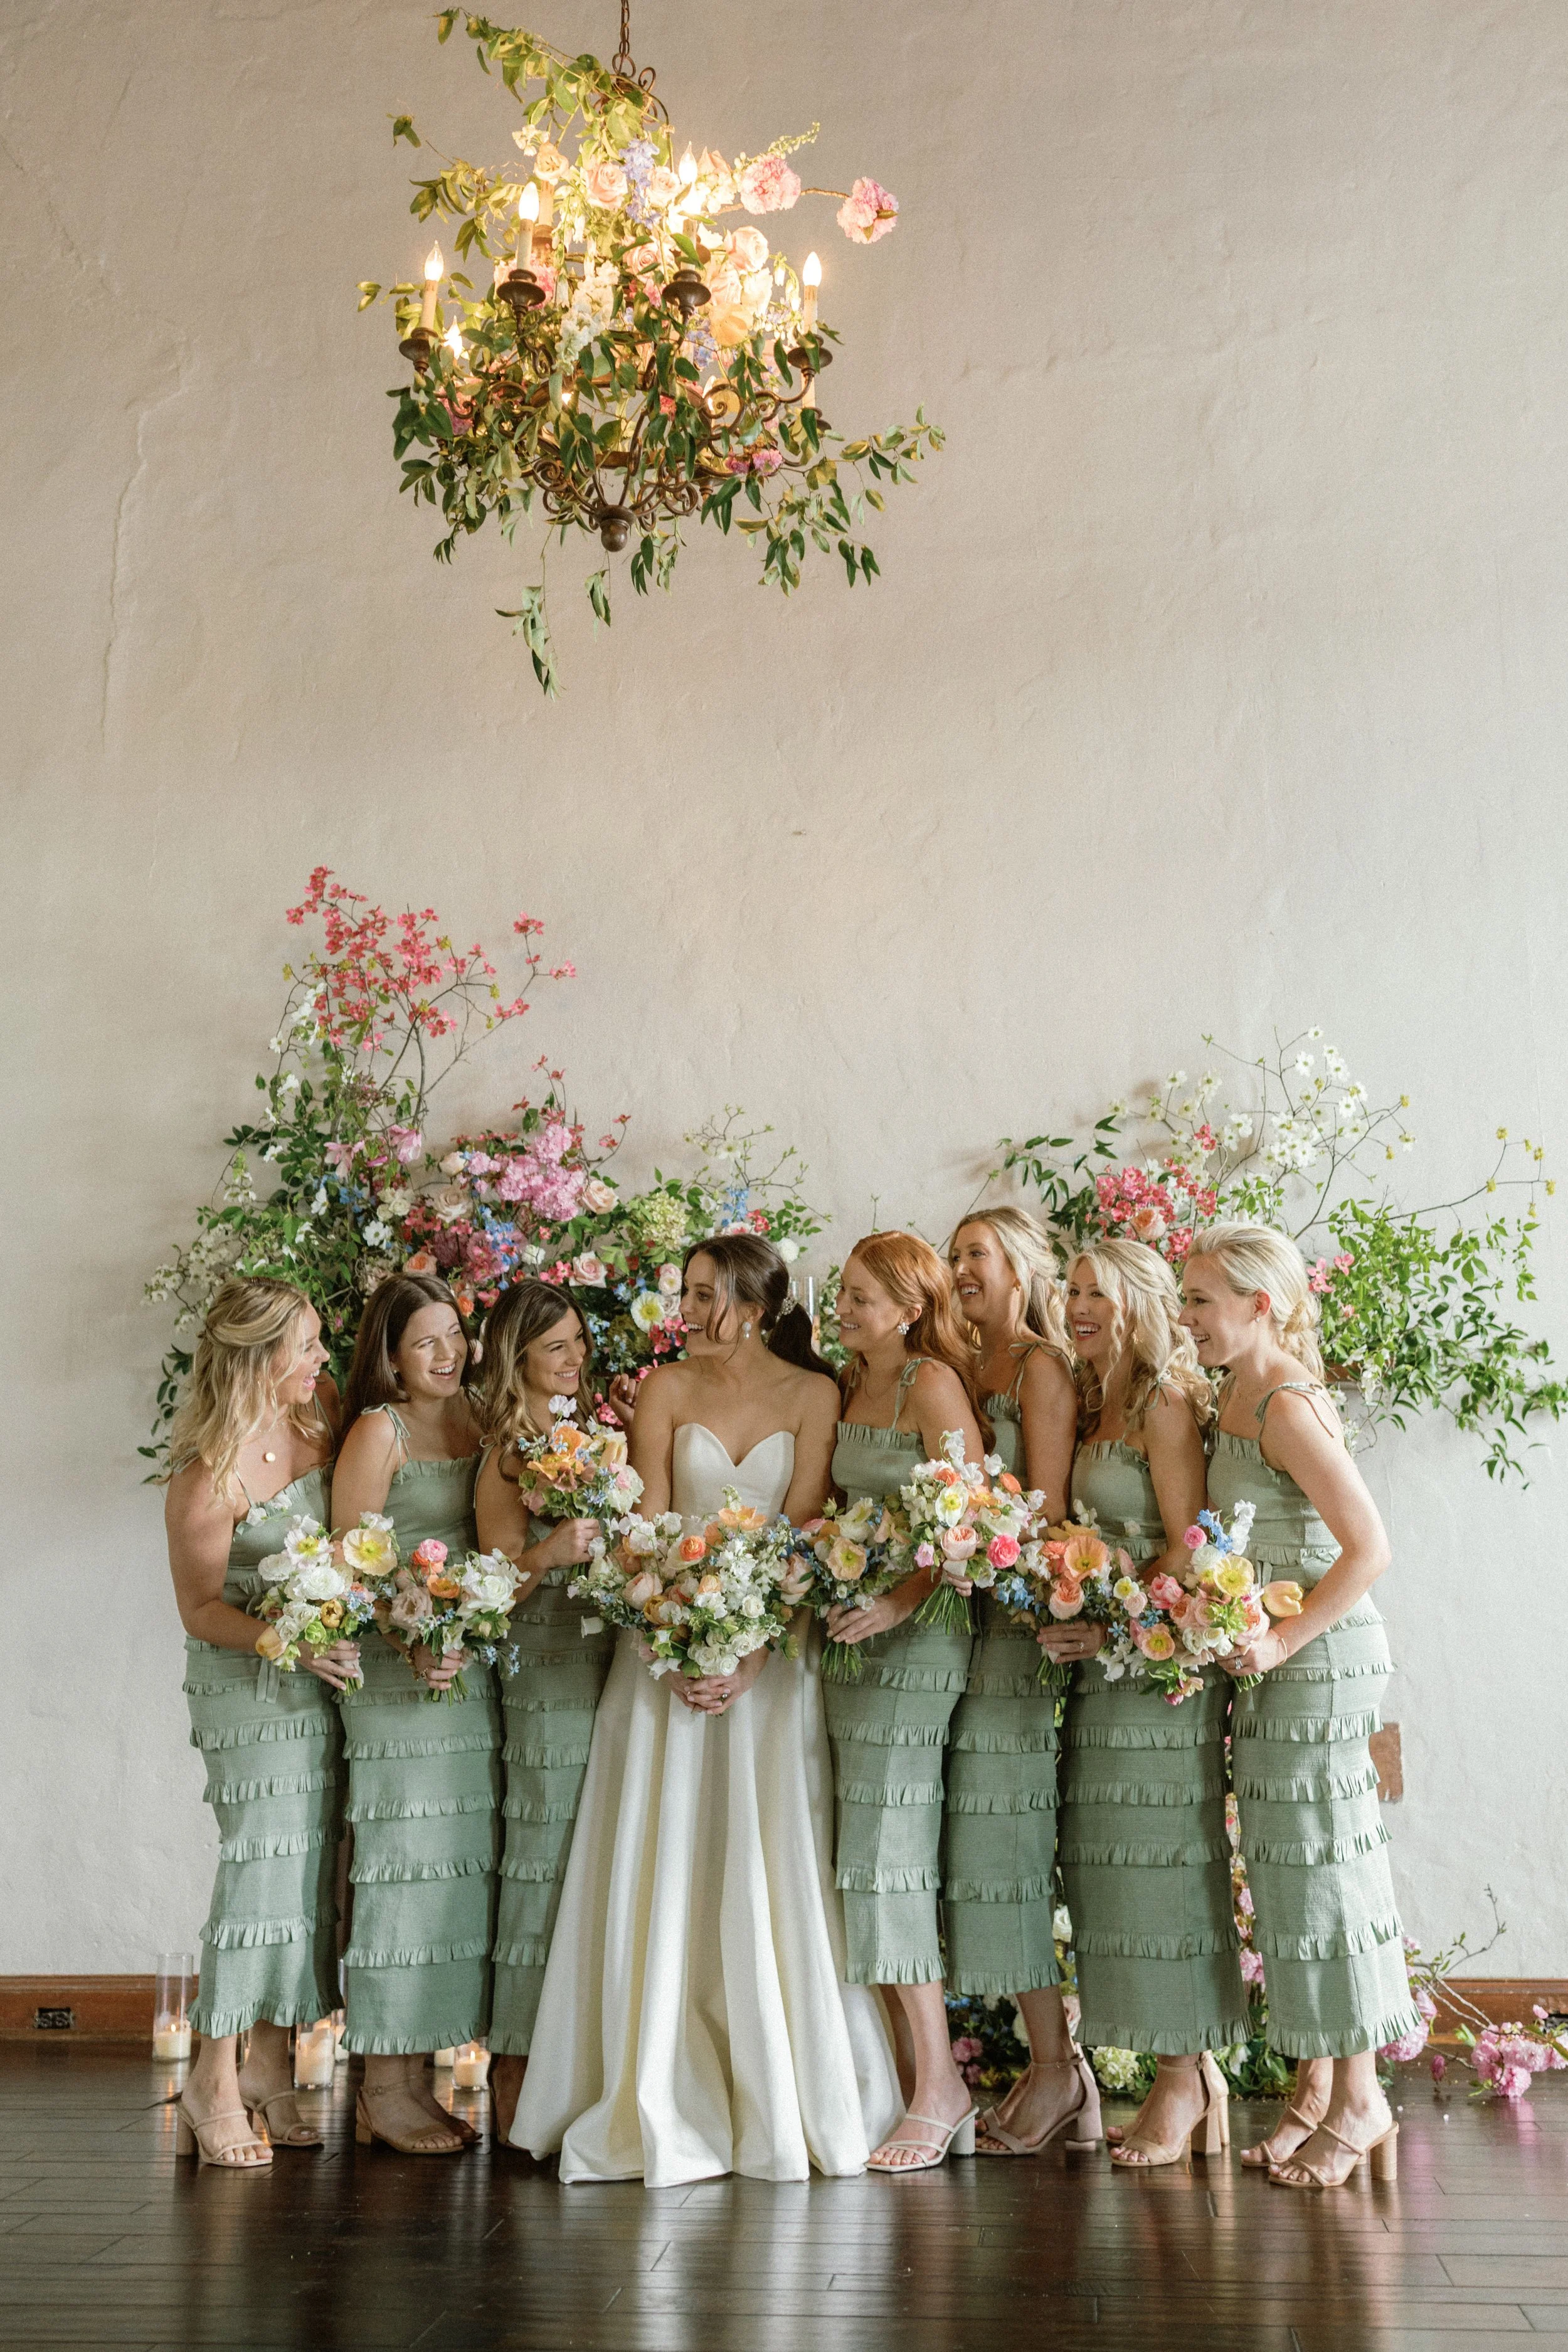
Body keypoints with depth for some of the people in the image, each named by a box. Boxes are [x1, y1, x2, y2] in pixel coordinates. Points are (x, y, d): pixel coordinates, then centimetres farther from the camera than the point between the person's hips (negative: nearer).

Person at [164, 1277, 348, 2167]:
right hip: (249, 1685, -6)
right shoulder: (210, 1475, -19)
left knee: (311, 1861, 8)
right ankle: (216, 2076, 6)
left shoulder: (323, 1412, -1)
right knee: (265, 1855, -8)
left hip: (326, 1670, 7)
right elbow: (202, 1610, -13)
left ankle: (271, 2060, 19)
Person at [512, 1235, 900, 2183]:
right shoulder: (667, 1389, 4)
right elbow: (649, 1528, -1)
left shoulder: (811, 1393, 0)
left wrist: (752, 1656, -16)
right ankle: (665, 2100, 12)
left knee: (767, 1866, 0)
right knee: (664, 1864, 1)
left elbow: (801, 1532, -6)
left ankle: (780, 2098, 14)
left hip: (773, 1643, -1)